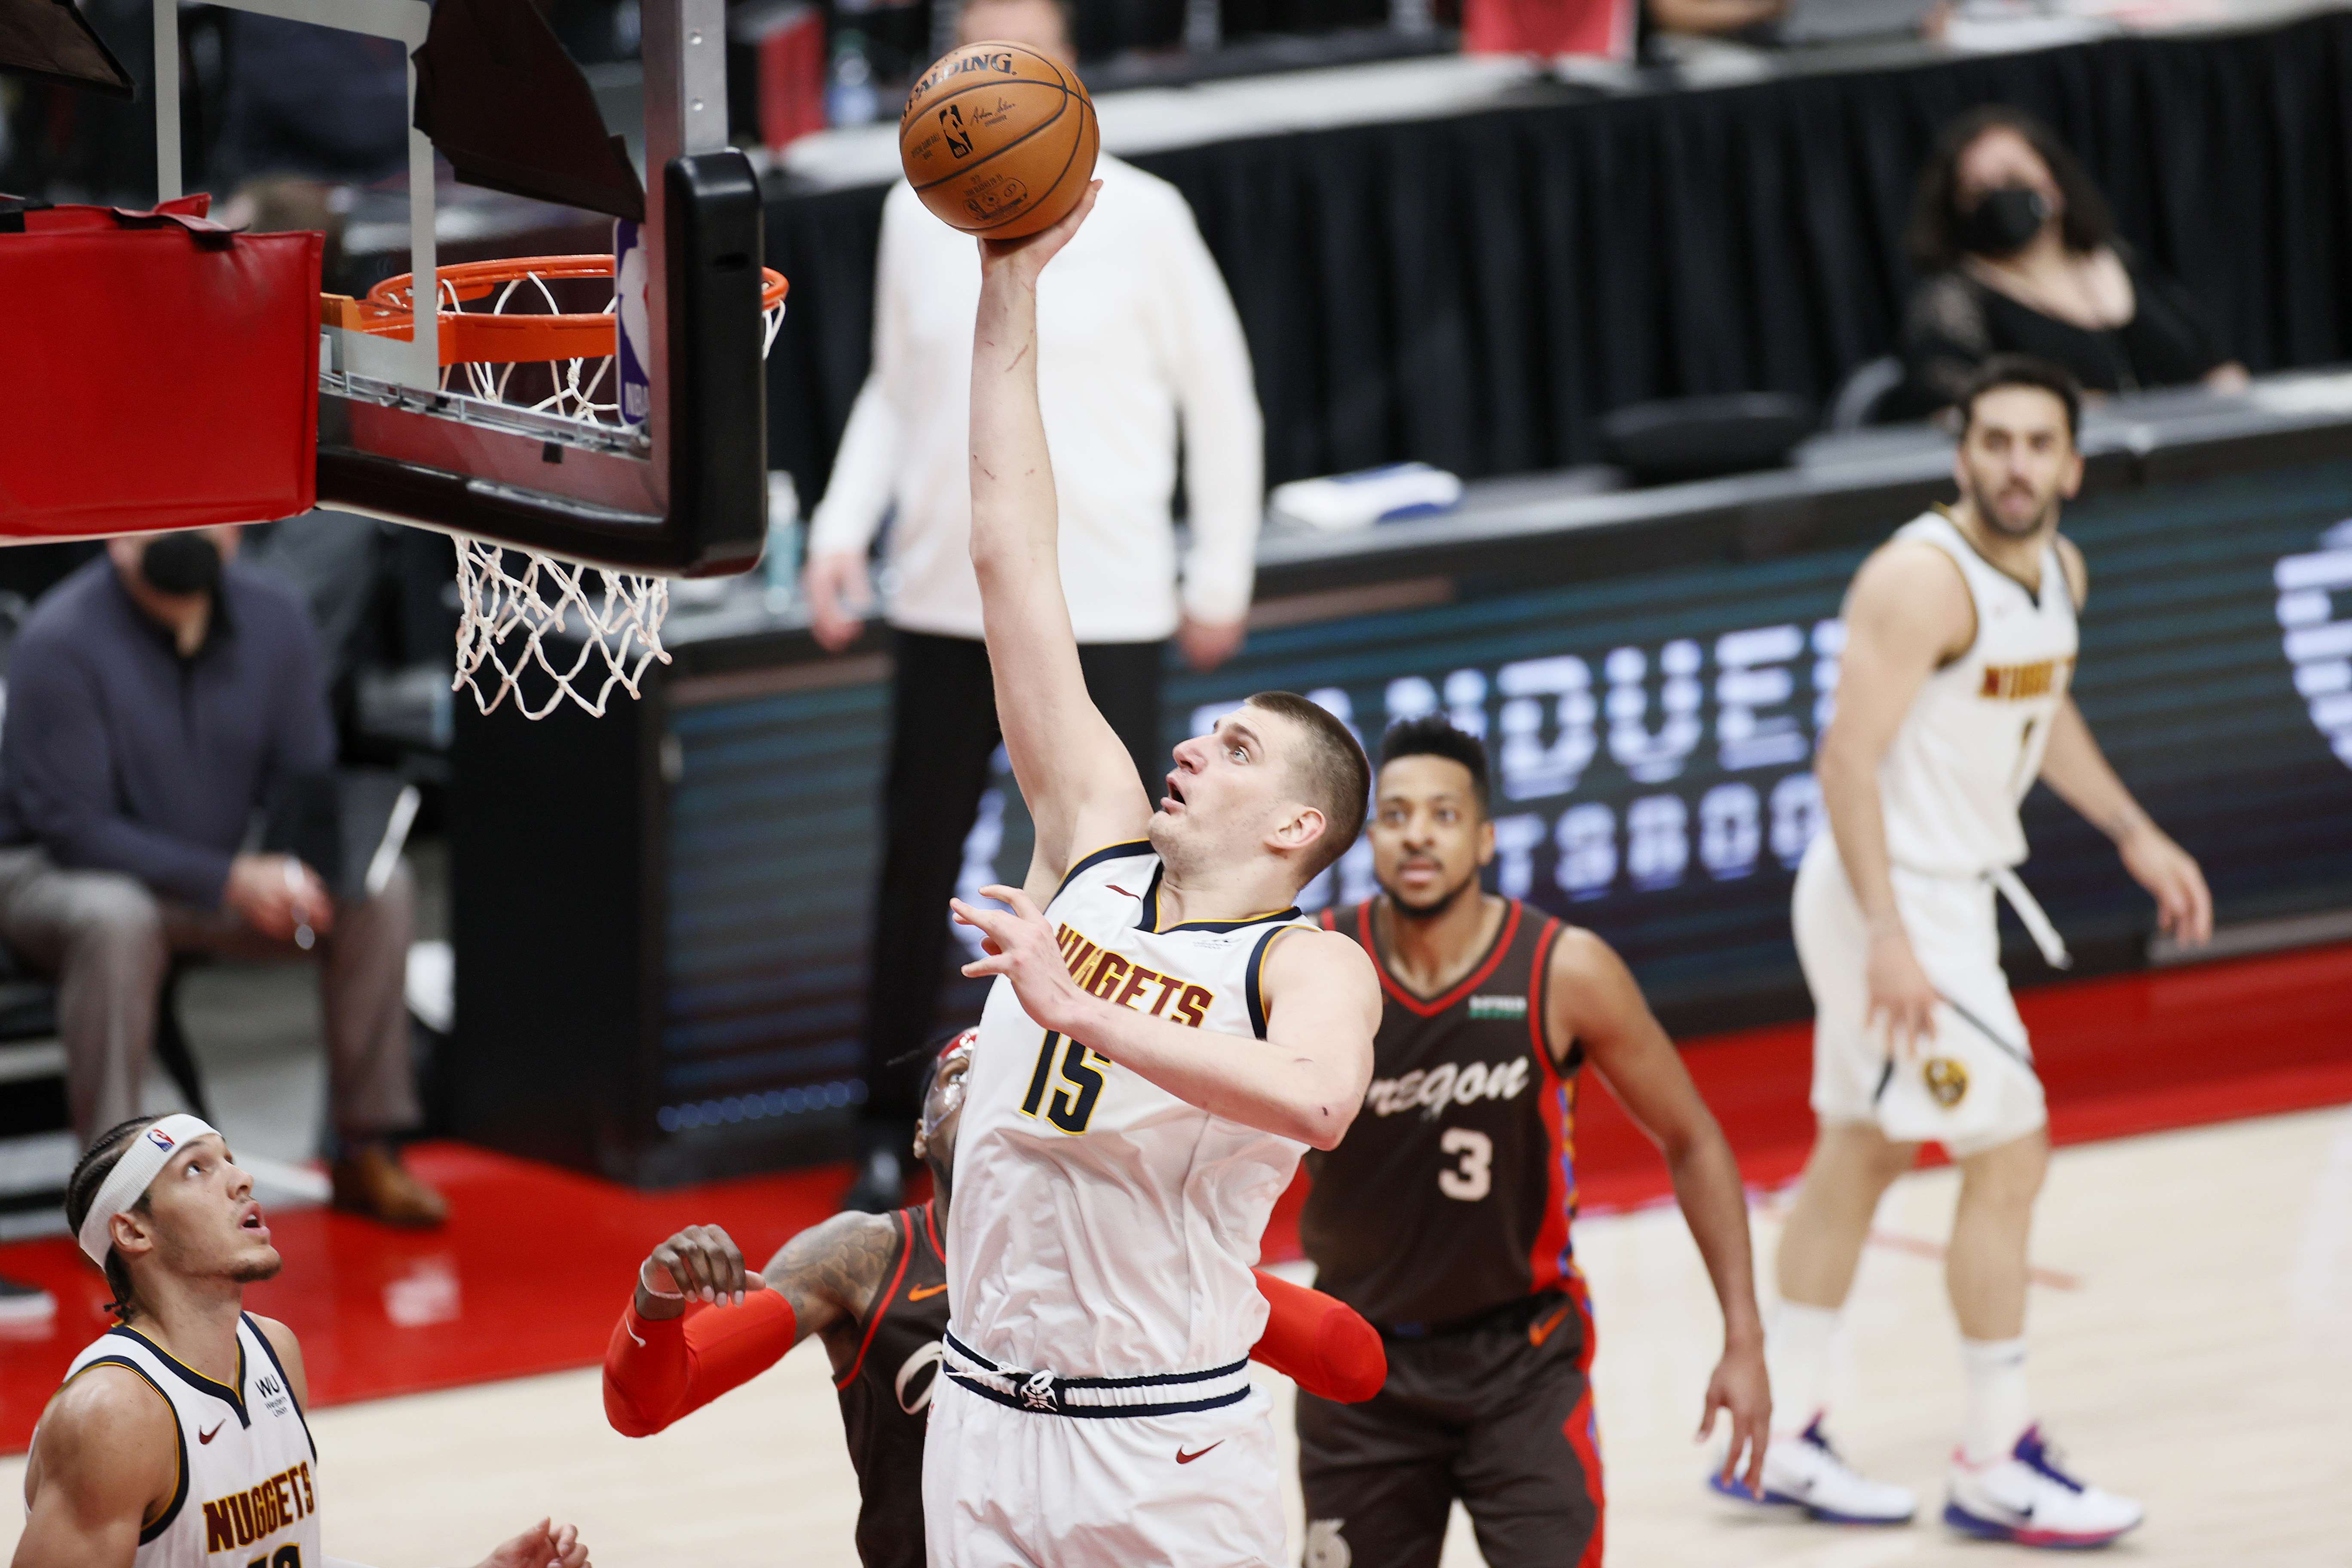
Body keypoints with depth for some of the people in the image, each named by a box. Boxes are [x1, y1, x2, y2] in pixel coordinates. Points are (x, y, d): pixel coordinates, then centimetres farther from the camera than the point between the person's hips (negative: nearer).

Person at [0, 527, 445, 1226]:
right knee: (117, 919, -40)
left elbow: (306, 778, 3)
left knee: (381, 891, -16)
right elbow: (73, 826, -23)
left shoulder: (273, 617, -5)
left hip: (231, 875, 6)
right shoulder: (62, 640, -22)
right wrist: (227, 880, -32)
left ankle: (367, 1154, -7)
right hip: (56, 875, -5)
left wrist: (295, 872, -21)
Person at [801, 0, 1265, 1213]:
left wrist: (1220, 579, 2)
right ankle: (887, 1133, 18)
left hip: (1103, 608, -3)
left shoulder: (1140, 217, -3)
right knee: (916, 861, 6)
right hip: (945, 600, 3)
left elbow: (1222, 398, 3)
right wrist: (843, 529, 4)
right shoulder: (917, 217, 6)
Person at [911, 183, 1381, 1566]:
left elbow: (1319, 1097, -33)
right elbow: (1014, 558, 7)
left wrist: (1085, 1014, -32)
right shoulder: (1099, 852, 7)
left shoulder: (1310, 968, -7)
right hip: (985, 1417, 5)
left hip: (1171, 1452, -5)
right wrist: (1011, 286, 4)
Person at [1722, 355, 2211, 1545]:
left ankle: (1780, 1435, 25)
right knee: (2009, 1157, -8)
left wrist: (2133, 835, 20)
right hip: (1899, 898, -9)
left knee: (1859, 1156, 15)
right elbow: (1848, 758, -25)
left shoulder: (2056, 571, 5)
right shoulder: (1923, 579, -22)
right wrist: (1889, 939, -30)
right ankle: (1996, 1468, 1)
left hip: (1951, 890, 9)